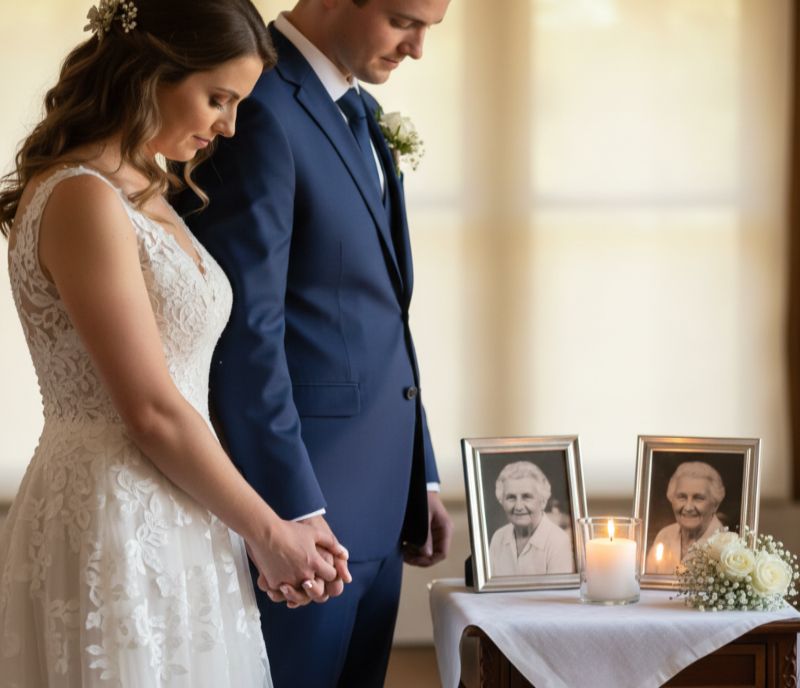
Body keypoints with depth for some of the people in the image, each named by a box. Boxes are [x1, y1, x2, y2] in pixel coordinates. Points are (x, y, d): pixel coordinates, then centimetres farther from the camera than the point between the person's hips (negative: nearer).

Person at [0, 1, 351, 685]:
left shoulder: (142, 193, 12)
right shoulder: (82, 199, -16)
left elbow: (177, 400, 11)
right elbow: (151, 411, -17)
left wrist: (277, 534, 5)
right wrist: (268, 533, -7)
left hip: (170, 523, 9)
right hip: (115, 528, -9)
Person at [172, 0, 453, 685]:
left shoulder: (362, 113, 15)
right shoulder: (258, 112, -15)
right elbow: (245, 332, -19)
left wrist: (419, 476, 16)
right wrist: (295, 511, -20)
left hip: (378, 501, 9)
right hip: (305, 499, -9)